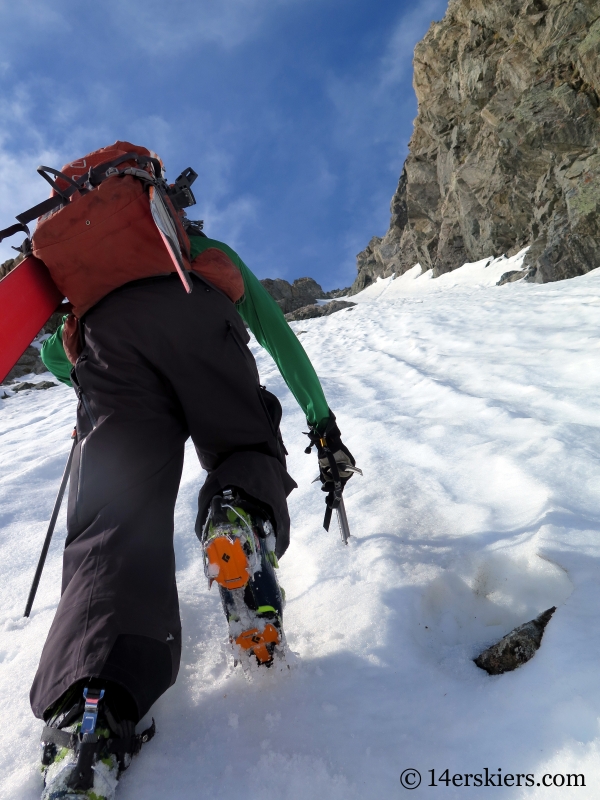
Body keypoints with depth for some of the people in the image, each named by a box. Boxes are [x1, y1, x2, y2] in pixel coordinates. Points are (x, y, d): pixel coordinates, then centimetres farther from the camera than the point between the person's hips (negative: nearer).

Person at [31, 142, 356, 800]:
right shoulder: (214, 252, 42)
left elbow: (51, 352, 39)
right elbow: (281, 340, 35)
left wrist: (102, 386, 58)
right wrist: (322, 424, 39)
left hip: (102, 336, 2)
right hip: (192, 314, -1)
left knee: (114, 528, -9)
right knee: (249, 452, 11)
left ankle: (88, 715, -33)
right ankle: (242, 514, -25)